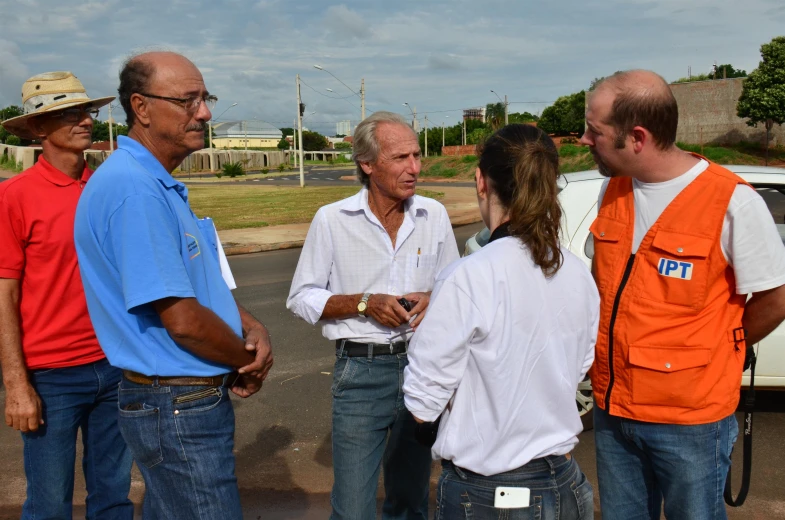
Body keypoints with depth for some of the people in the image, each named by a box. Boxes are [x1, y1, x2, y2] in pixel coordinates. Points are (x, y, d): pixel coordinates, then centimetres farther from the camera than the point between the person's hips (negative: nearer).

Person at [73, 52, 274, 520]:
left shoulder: (160, 185, 10)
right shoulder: (133, 188, -22)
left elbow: (204, 283, 17)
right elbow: (183, 320, -25)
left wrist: (253, 328, -2)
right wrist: (249, 361, -7)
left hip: (191, 398, 10)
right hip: (179, 410, -10)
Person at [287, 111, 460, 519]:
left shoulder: (434, 215, 2)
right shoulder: (332, 220, -6)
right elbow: (301, 298, -2)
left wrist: (433, 299, -10)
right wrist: (364, 303, -16)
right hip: (360, 372, -3)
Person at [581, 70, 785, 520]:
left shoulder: (731, 201, -17)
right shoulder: (613, 190, 1)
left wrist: (704, 359, 3)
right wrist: (624, 351, 4)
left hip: (691, 418, -5)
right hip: (612, 408, 5)